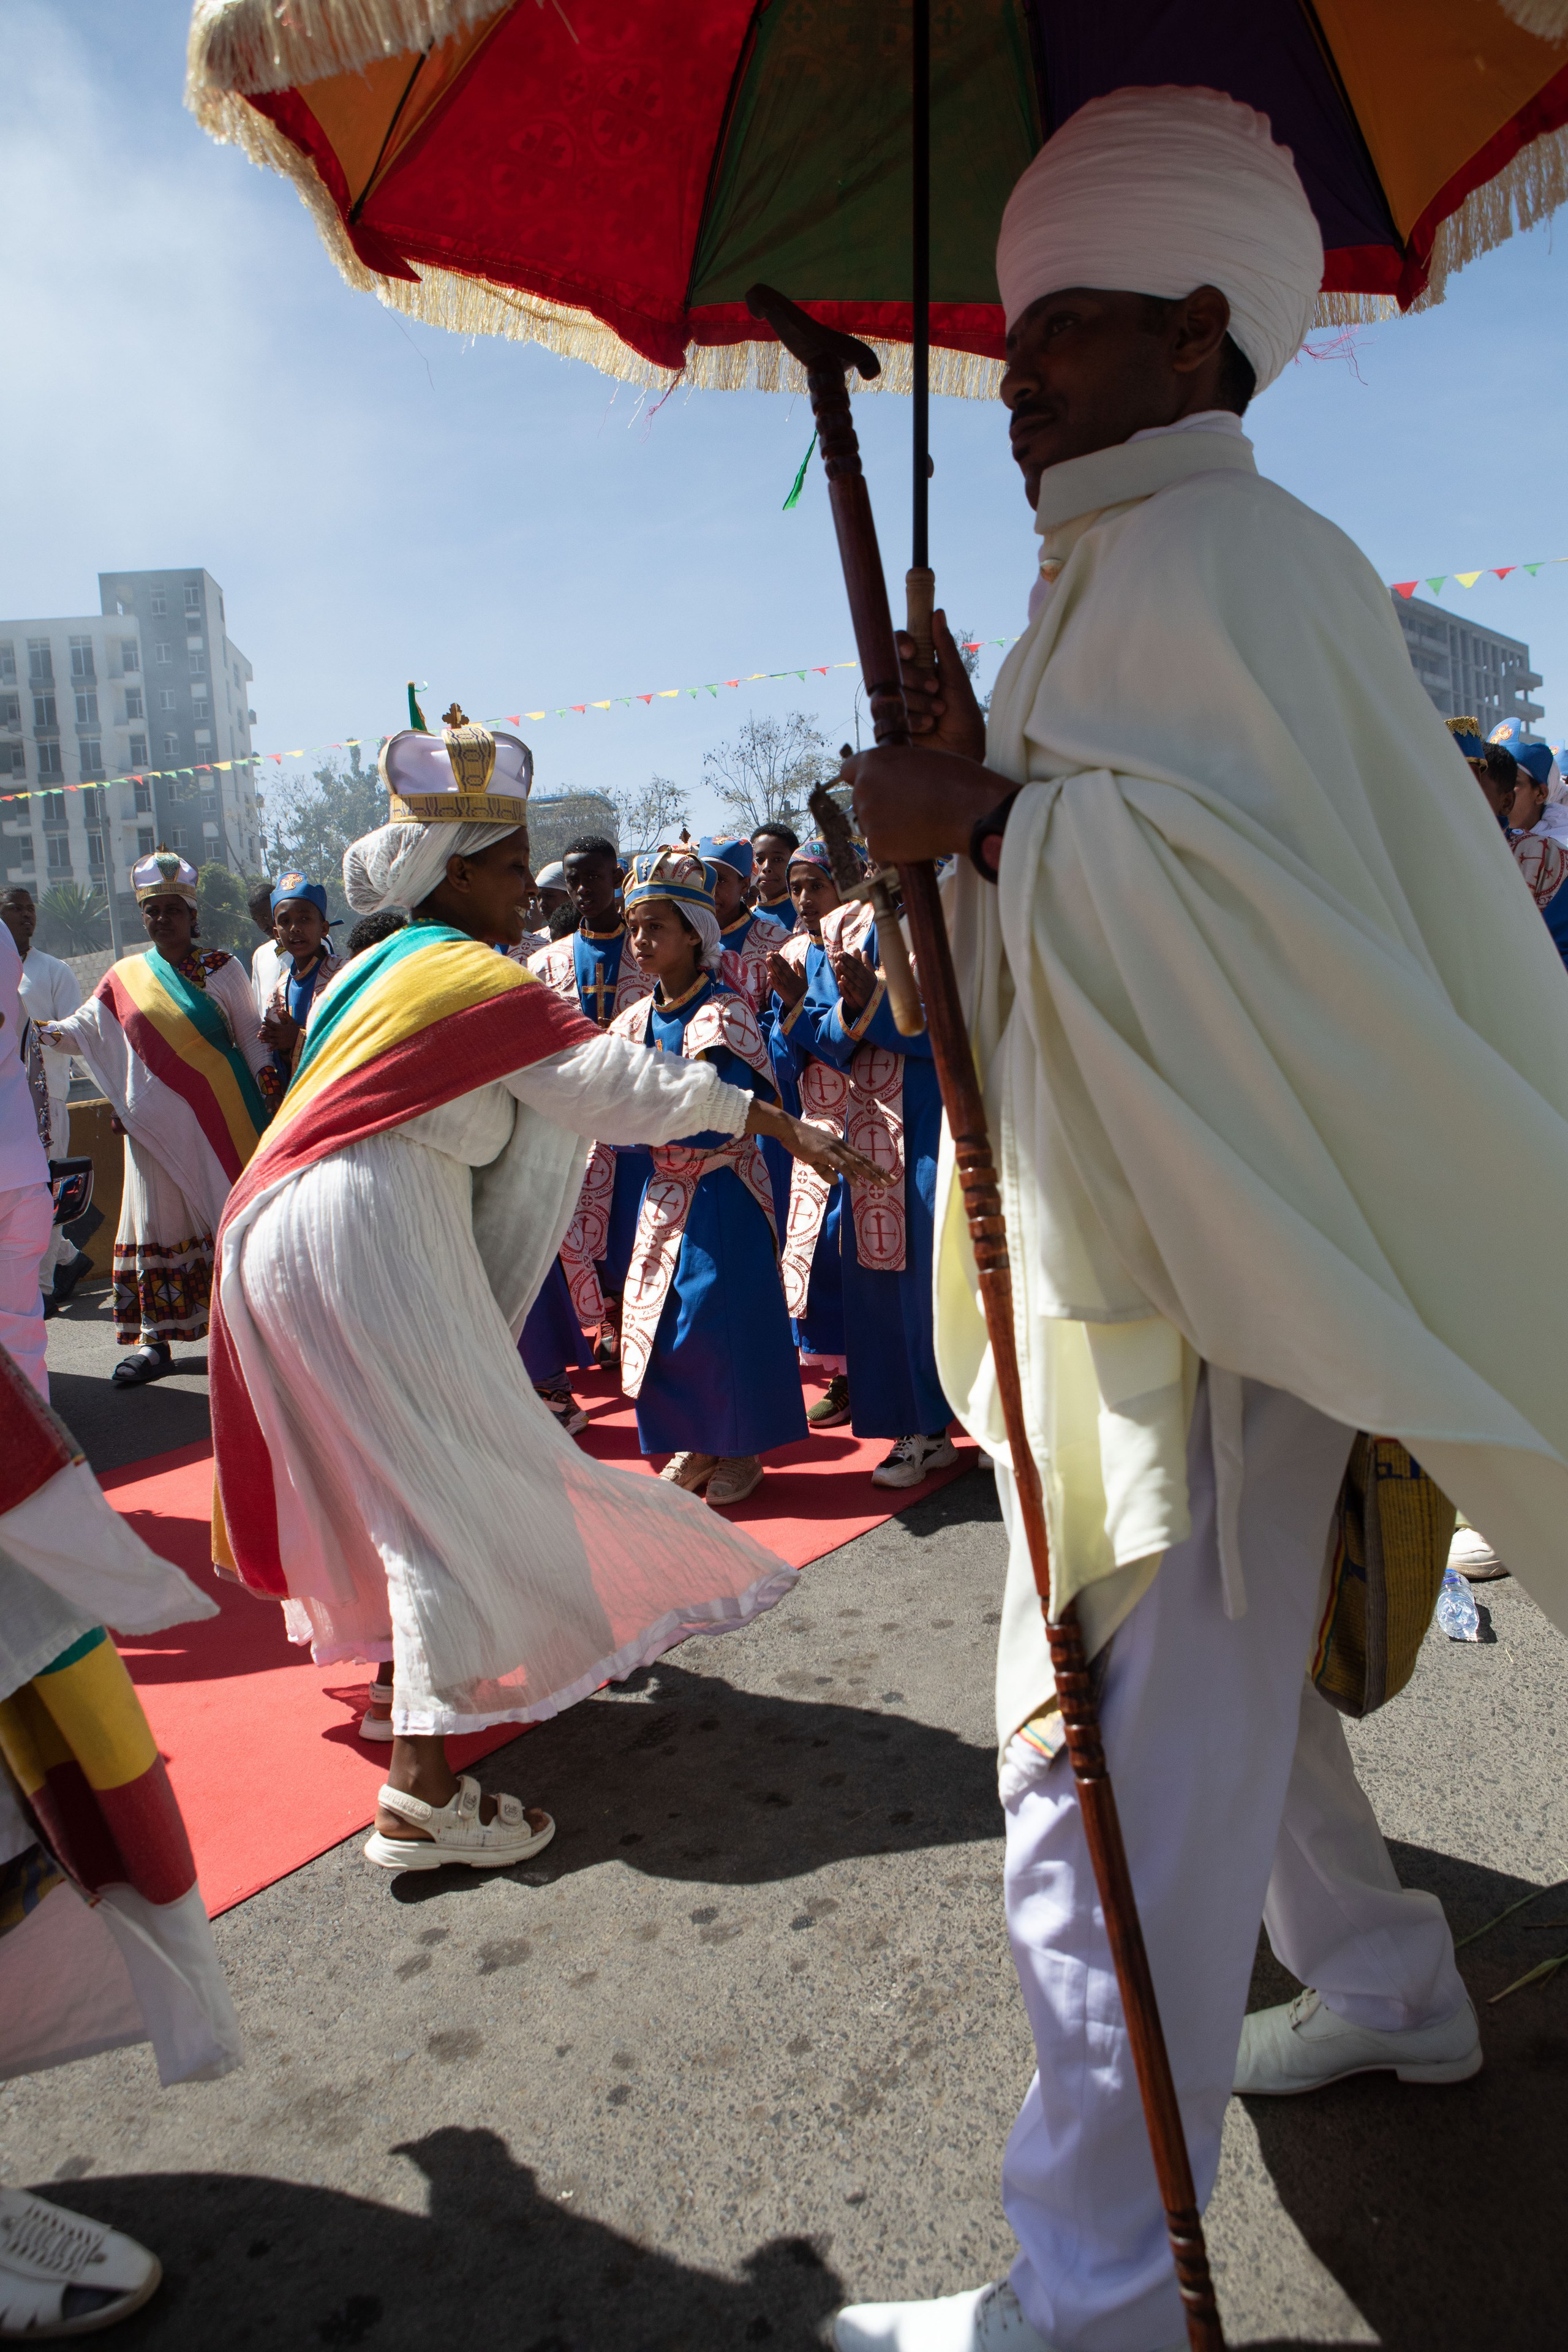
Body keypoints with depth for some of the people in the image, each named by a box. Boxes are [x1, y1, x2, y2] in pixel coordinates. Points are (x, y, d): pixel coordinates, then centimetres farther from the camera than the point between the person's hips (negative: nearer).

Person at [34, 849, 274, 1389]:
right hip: (154, 1122, 3)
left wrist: (272, 1098, -4)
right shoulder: (125, 978, 11)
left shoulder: (221, 969, 3)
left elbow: (252, 1037, 3)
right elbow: (82, 1030, 10)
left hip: (219, 1118, -3)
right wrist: (32, 1030, -7)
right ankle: (155, 1340, 10)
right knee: (155, 1223, 4)